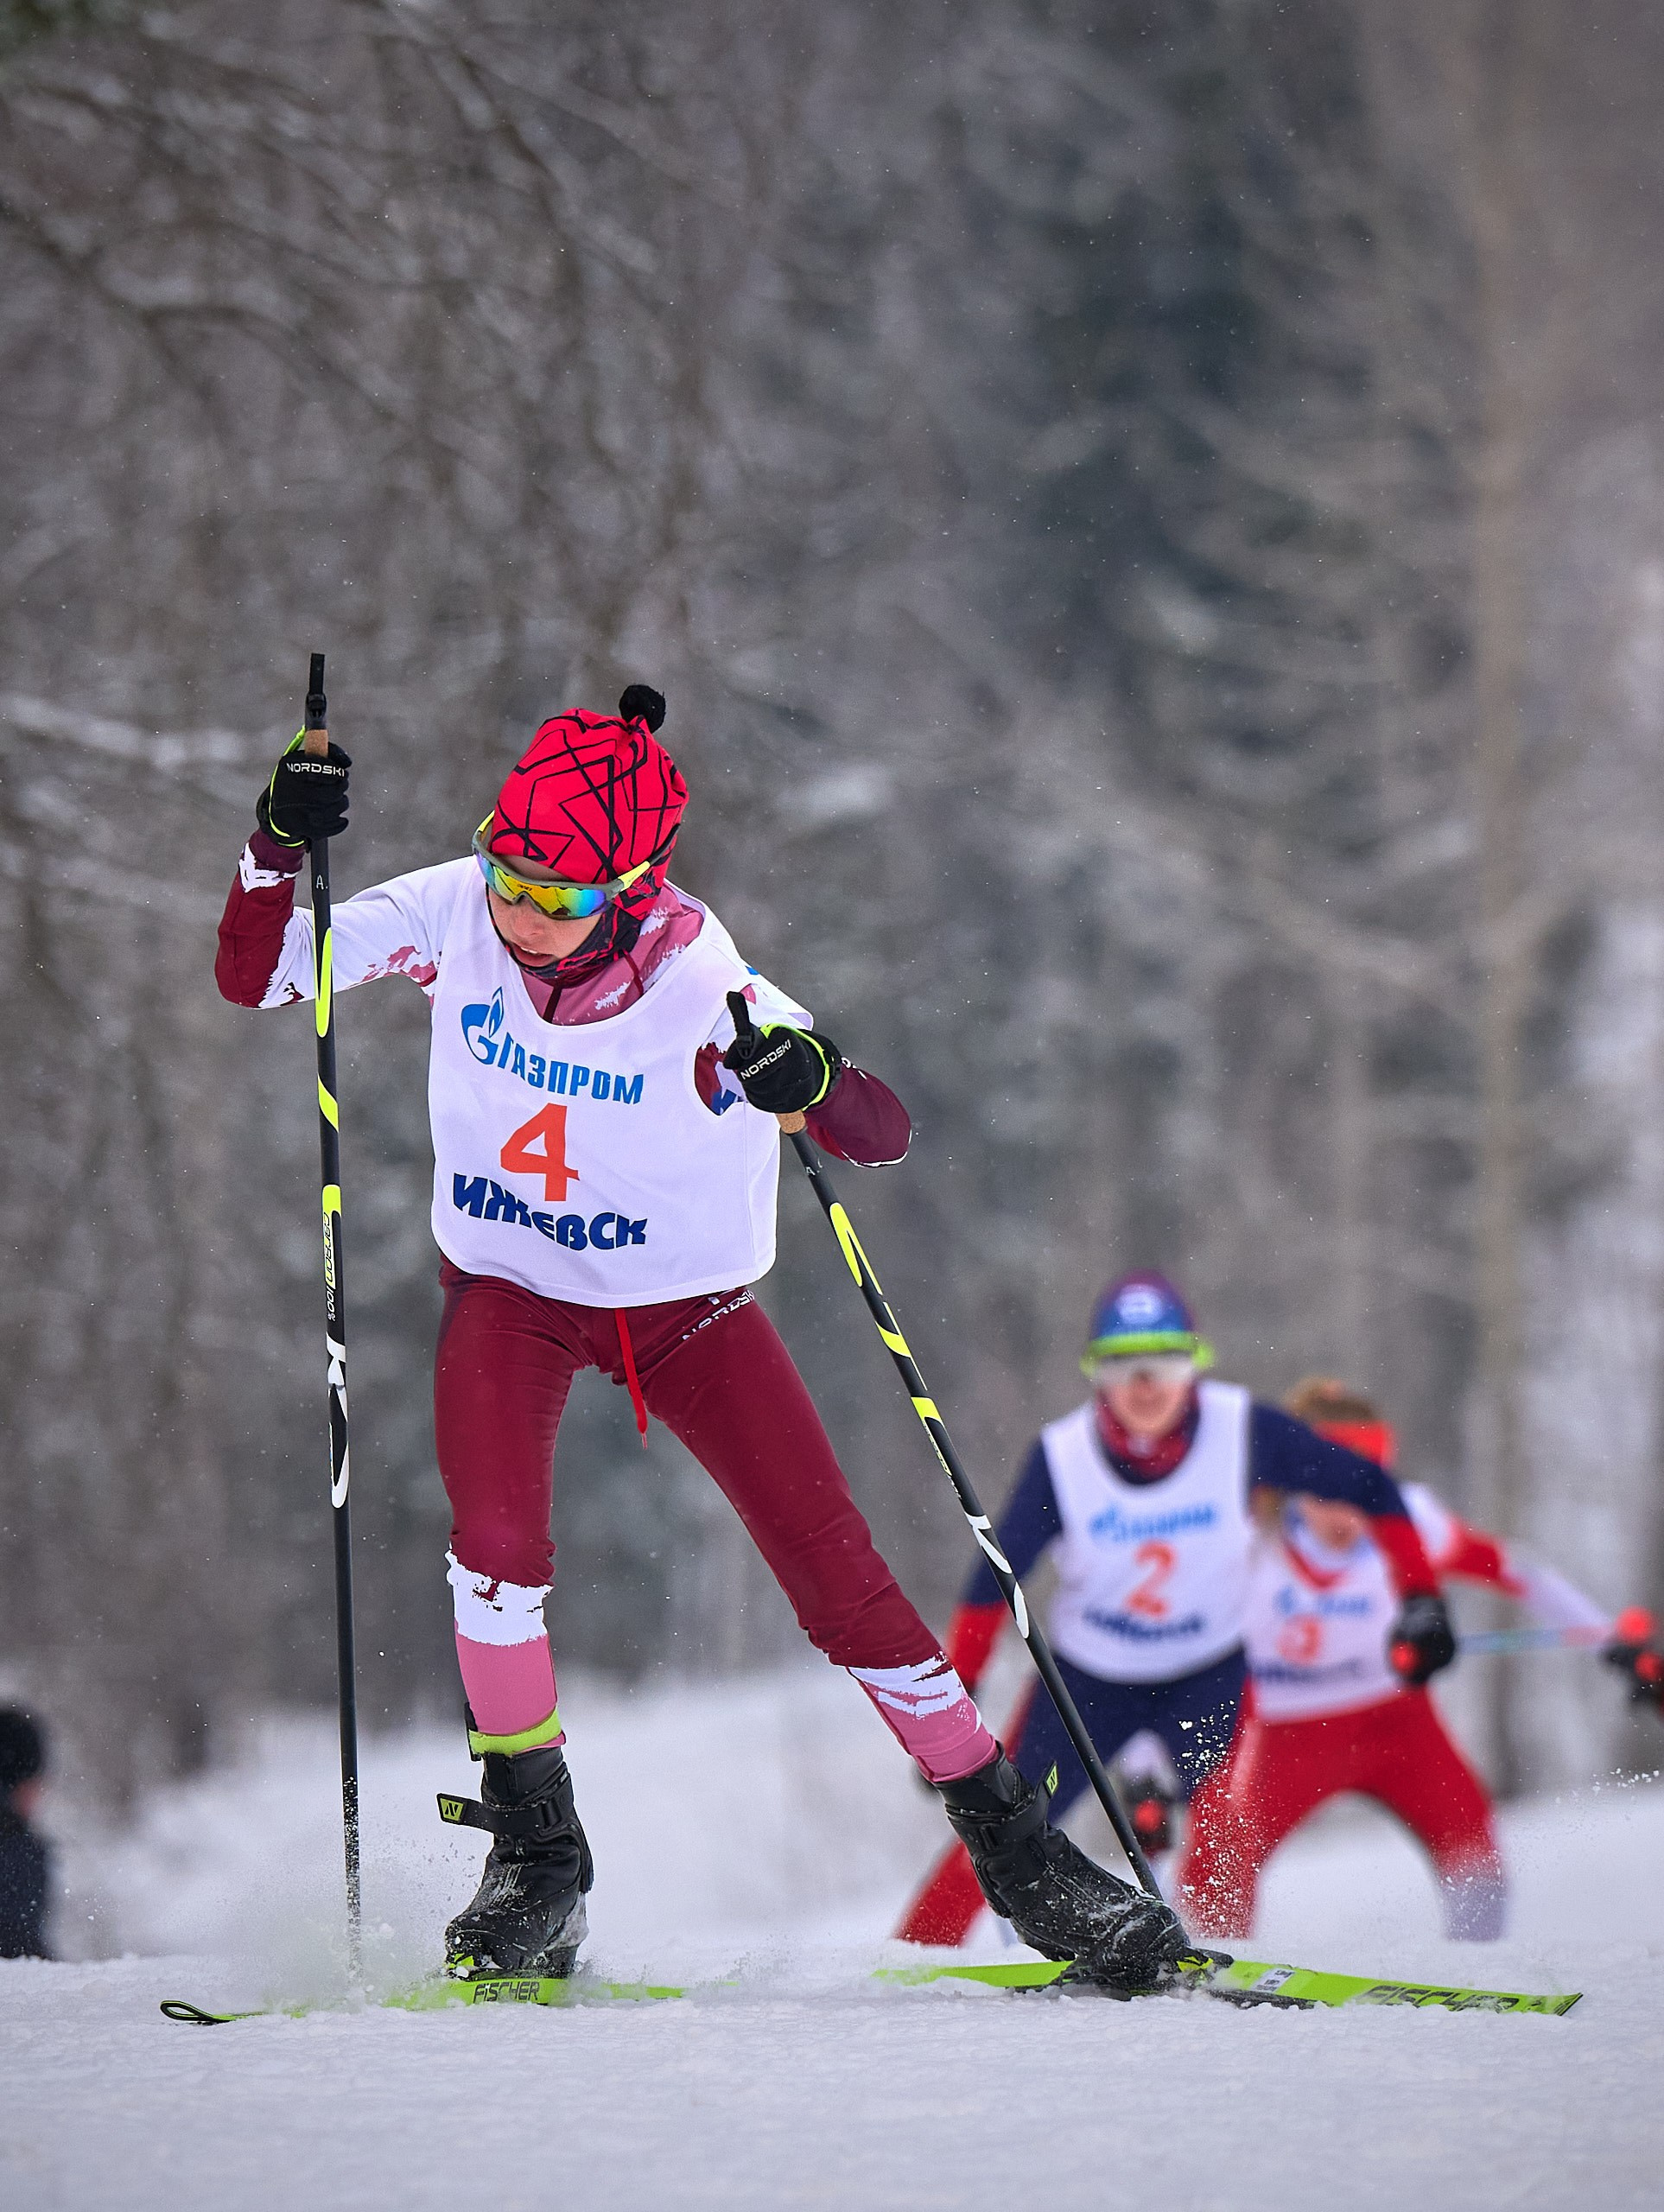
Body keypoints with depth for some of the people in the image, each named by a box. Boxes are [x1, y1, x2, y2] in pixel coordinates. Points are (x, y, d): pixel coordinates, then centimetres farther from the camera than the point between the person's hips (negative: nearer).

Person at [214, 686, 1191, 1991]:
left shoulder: (703, 987, -27)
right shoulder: (452, 916, -18)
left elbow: (884, 1138, -29)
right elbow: (255, 976, -11)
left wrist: (811, 1081, -51)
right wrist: (280, 848, -29)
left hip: (689, 1307, -1)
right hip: (511, 1294, 1)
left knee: (841, 1580, -8)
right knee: (497, 1540, -26)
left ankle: (1014, 1848, 7)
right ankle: (536, 1860, -8)